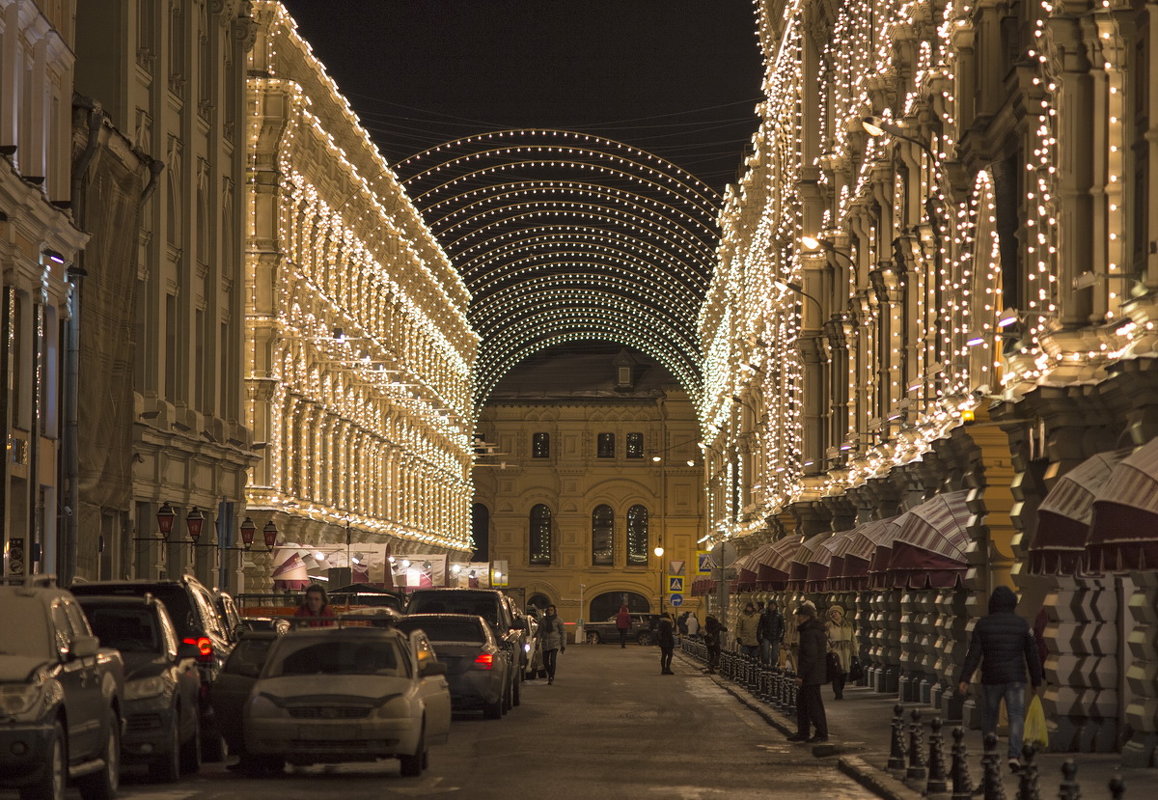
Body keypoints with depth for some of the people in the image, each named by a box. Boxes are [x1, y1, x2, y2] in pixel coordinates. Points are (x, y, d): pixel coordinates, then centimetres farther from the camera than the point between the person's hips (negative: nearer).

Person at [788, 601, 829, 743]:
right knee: (801, 702, 15)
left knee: (814, 704, -4)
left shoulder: (810, 633, -19)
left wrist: (800, 675, -21)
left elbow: (810, 656, -24)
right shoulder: (817, 630, 15)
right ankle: (802, 732, 21)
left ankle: (822, 733, 1)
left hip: (811, 676, -11)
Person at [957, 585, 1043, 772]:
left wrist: (964, 679, -10)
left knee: (989, 718, 15)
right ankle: (1014, 755, -21)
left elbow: (973, 653, -8)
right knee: (1016, 718, -3)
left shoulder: (983, 624, -2)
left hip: (990, 679, 1)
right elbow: (1032, 655, 3)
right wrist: (1036, 681, 12)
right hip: (1015, 679, -1)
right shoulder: (1022, 625, 0)